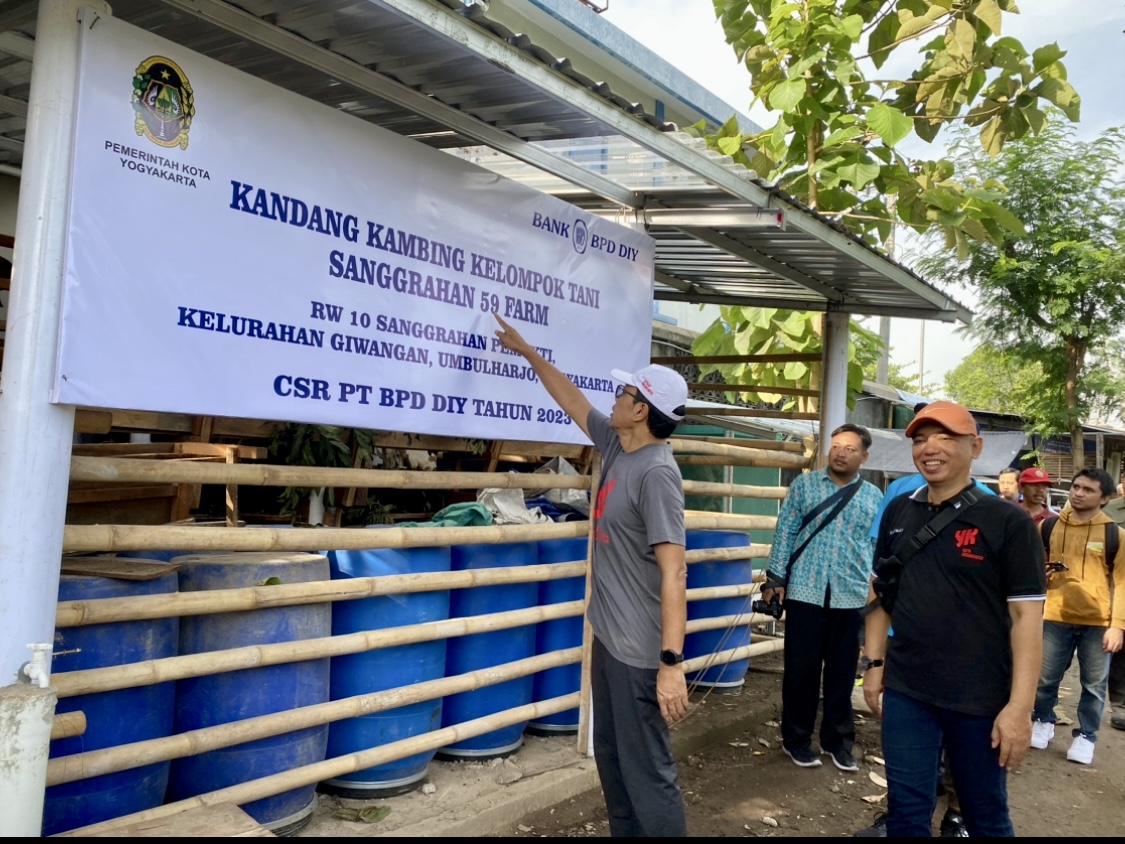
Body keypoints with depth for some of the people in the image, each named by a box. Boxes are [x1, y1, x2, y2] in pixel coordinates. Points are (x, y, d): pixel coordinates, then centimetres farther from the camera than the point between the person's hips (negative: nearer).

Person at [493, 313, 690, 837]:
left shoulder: (656, 474, -21)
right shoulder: (617, 447, 4)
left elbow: (673, 572, -25)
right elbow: (572, 400, 19)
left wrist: (672, 662, -28)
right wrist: (527, 352, 27)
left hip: (638, 650, -9)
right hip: (608, 637, 9)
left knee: (646, 770, 1)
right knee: (611, 758, 20)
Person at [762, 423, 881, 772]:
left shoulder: (873, 496, 8)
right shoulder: (804, 484, 3)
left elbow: (876, 545, 9)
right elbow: (785, 532, 1)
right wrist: (775, 577, -5)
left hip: (851, 595, 2)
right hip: (805, 591, -2)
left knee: (842, 671, 11)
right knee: (801, 669, 5)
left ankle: (837, 739, 27)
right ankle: (796, 738, 20)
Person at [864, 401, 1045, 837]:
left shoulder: (1008, 521, -10)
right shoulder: (898, 512, 4)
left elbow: (1026, 615, -12)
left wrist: (1020, 706, -15)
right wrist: (875, 664, 8)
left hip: (980, 698, -3)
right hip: (906, 692, 4)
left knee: (985, 813, 16)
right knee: (906, 809, 12)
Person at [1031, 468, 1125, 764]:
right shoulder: (1048, 526, 4)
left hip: (1098, 622, -1)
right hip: (1056, 618, 1)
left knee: (1094, 685, 8)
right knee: (1045, 678, 8)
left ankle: (1085, 736, 26)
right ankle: (1044, 722, 32)